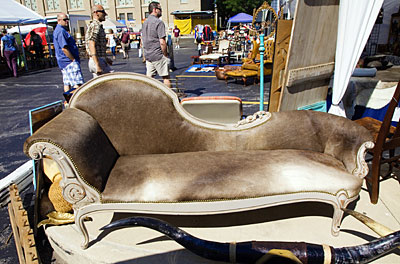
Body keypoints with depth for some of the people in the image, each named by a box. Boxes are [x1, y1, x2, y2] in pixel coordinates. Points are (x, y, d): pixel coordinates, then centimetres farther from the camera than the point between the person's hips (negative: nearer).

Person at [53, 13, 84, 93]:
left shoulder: (57, 30, 22)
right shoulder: (61, 31, -13)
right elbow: (64, 48, -20)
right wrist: (73, 59, -17)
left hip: (64, 62, 11)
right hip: (70, 62, -11)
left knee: (67, 83, 11)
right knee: (77, 83, -16)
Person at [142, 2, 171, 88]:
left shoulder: (145, 22, 13)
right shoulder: (159, 22, -12)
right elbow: (162, 42, -18)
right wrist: (165, 55, -8)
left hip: (148, 55, 8)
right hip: (158, 55, -8)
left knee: (149, 77, 10)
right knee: (166, 77, 2)